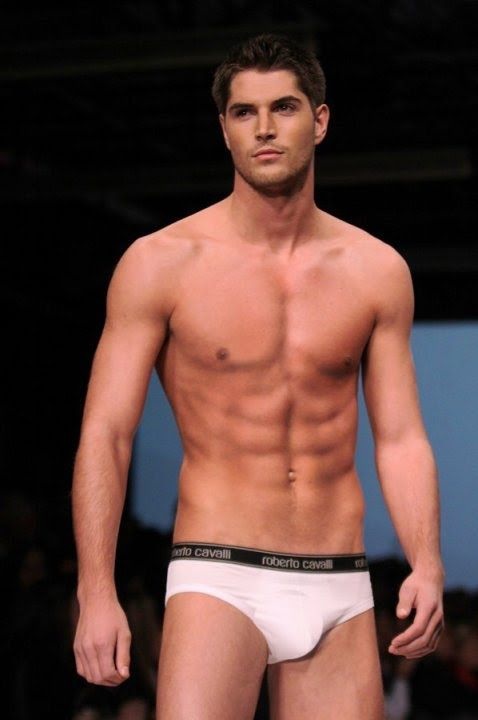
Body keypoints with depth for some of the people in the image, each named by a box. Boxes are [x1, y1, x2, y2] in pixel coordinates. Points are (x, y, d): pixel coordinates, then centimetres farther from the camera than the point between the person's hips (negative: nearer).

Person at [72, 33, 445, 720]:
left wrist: (426, 567, -7)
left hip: (339, 589, 3)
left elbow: (401, 438, 8)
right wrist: (96, 593, -12)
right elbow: (105, 436, -3)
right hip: (219, 582, -3)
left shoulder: (377, 271, 7)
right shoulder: (160, 263, -2)